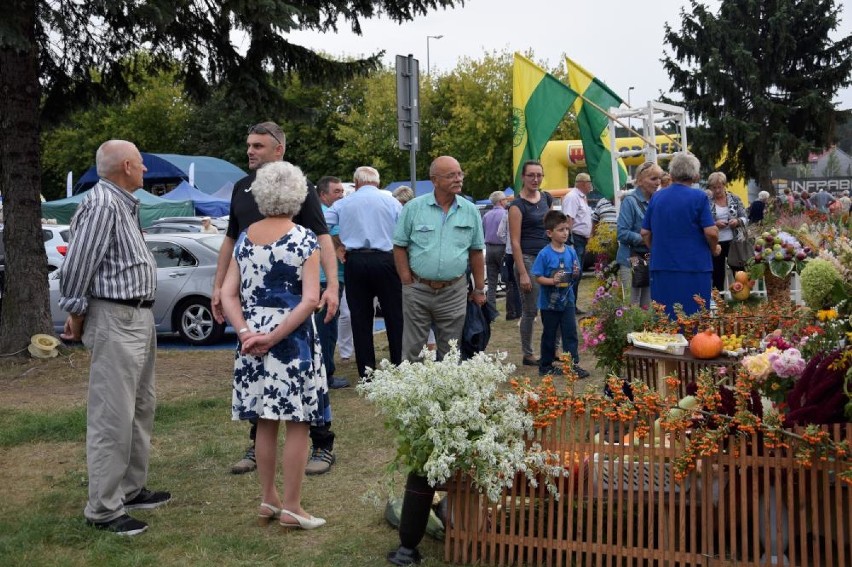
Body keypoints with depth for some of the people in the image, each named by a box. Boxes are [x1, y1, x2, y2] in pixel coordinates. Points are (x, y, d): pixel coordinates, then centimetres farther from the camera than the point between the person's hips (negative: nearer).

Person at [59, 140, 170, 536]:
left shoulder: (124, 203, 14)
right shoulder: (102, 205, -17)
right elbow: (77, 264, -18)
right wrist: (76, 314, -7)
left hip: (139, 317, 11)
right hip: (116, 321, -11)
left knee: (141, 409, 17)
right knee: (112, 416, -5)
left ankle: (131, 489, 29)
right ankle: (103, 509, 3)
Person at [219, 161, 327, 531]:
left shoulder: (245, 238, 6)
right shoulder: (304, 239, -8)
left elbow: (227, 293, 1)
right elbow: (310, 300, -17)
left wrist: (245, 332, -7)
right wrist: (274, 337, -14)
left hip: (253, 340, 5)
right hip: (293, 342, -5)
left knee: (265, 423, 15)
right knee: (297, 424, 4)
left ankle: (268, 500, 25)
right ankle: (291, 506, 10)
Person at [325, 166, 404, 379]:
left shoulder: (343, 203, 8)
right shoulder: (391, 201, 4)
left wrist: (338, 247, 9)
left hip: (354, 261, 1)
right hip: (385, 260, -1)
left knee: (360, 320, 6)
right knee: (394, 318, 5)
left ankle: (366, 374, 9)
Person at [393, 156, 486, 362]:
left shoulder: (470, 211, 3)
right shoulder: (413, 208, -2)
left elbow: (476, 252, 8)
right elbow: (400, 246, 1)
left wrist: (479, 289, 7)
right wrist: (408, 282, -5)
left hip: (454, 291, 2)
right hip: (417, 290, -1)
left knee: (450, 353, 11)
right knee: (411, 351, 6)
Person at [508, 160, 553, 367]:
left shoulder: (546, 198, 9)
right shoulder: (517, 205, -10)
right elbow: (515, 242, -13)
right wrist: (523, 273, -17)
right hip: (528, 259, -6)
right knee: (530, 310, 1)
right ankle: (527, 354, 13)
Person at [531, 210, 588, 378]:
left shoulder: (571, 252, 1)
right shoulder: (544, 254, -13)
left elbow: (575, 274, 11)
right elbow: (538, 277, -13)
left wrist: (576, 274, -12)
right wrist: (552, 281, -28)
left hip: (567, 300, 3)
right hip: (549, 302, -3)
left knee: (570, 333, 4)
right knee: (549, 335, 10)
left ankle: (573, 364, 11)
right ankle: (546, 365, 24)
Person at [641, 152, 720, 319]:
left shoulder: (656, 197, 7)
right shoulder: (699, 197, -7)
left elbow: (645, 232, 10)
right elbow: (711, 232, -11)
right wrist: (714, 249, 8)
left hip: (661, 267, 4)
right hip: (693, 266, -4)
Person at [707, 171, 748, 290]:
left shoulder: (735, 199, 3)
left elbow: (745, 218, 4)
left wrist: (737, 221, -16)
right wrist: (714, 224, -18)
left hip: (734, 242, 1)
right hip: (715, 244, -1)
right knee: (717, 276, 6)